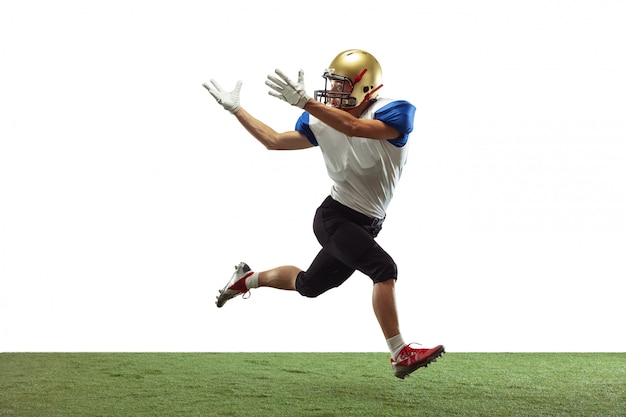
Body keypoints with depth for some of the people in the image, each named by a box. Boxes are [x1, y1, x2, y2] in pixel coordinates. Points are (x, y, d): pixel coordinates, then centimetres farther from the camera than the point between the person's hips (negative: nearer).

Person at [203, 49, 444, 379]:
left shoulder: (395, 114, -17)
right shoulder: (322, 121, -5)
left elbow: (353, 127, -36)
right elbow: (274, 141, 7)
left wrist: (305, 102, -43)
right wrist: (234, 109, 6)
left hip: (365, 225, 2)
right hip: (335, 217, -2)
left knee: (309, 285, 17)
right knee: (384, 269, -23)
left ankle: (247, 279, 42)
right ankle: (401, 355, -16)